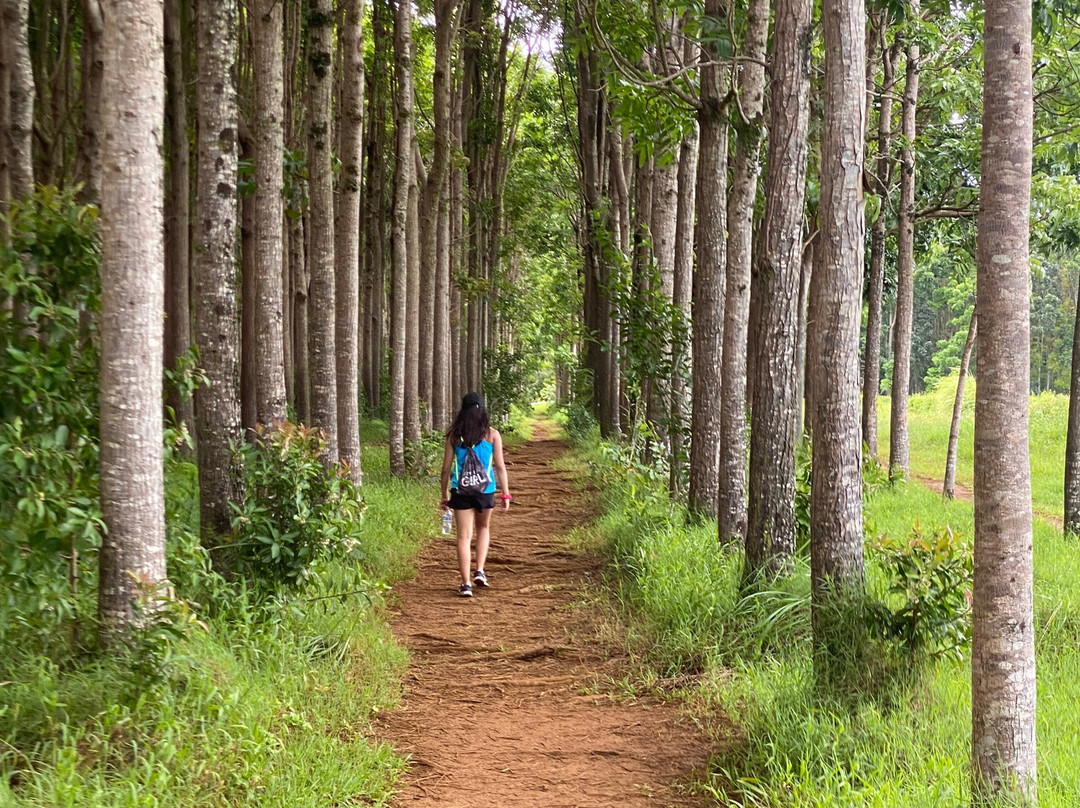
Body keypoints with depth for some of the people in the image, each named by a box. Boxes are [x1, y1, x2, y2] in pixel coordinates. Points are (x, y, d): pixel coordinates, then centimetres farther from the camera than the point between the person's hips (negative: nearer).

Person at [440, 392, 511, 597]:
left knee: (464, 537, 3)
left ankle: (466, 584, 0)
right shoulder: (492, 434, -2)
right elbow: (500, 466, -2)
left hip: (461, 491, 0)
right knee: (484, 528, 24)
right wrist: (505, 494, 5)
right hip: (485, 489, 0)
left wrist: (444, 495, 11)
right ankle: (479, 571, 13)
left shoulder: (454, 435, 0)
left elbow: (446, 468, 2)